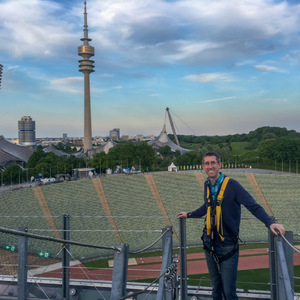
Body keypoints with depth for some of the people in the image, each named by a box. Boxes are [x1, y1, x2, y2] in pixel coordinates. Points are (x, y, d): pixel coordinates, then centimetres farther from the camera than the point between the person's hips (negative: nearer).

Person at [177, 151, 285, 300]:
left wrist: (270, 222, -32)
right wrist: (189, 215, 31)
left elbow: (253, 206, -18)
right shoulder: (207, 185, 7)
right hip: (210, 245, 6)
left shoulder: (232, 184, -13)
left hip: (227, 247, -6)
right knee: (216, 288, 18)